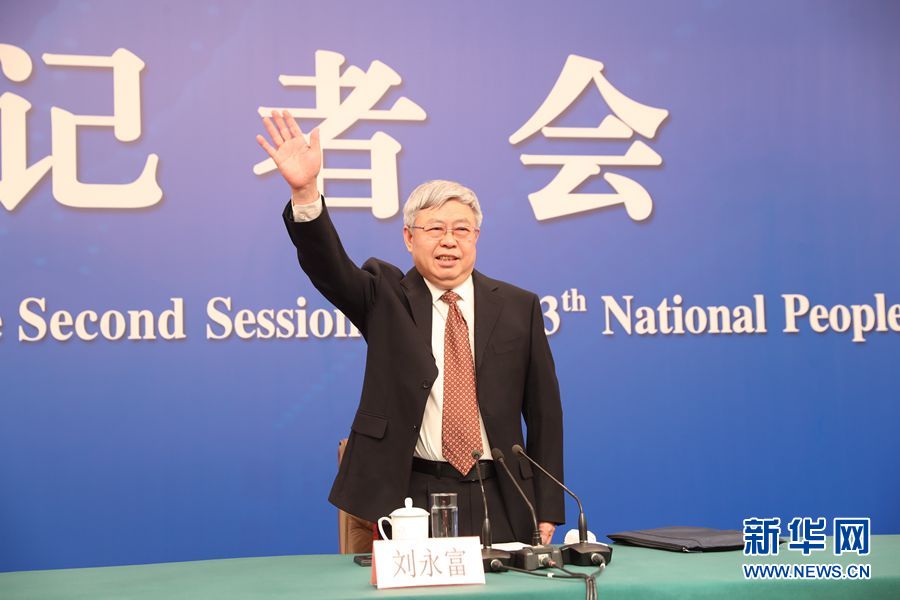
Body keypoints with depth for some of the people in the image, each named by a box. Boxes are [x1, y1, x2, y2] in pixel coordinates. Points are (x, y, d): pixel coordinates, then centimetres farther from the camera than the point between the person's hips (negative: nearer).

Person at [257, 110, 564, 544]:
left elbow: (544, 411, 7)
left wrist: (546, 510, 3)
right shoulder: (386, 297, 4)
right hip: (410, 499, -1)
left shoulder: (519, 308, 7)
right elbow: (327, 266, -15)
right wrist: (304, 191, -34)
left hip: (499, 503, 2)